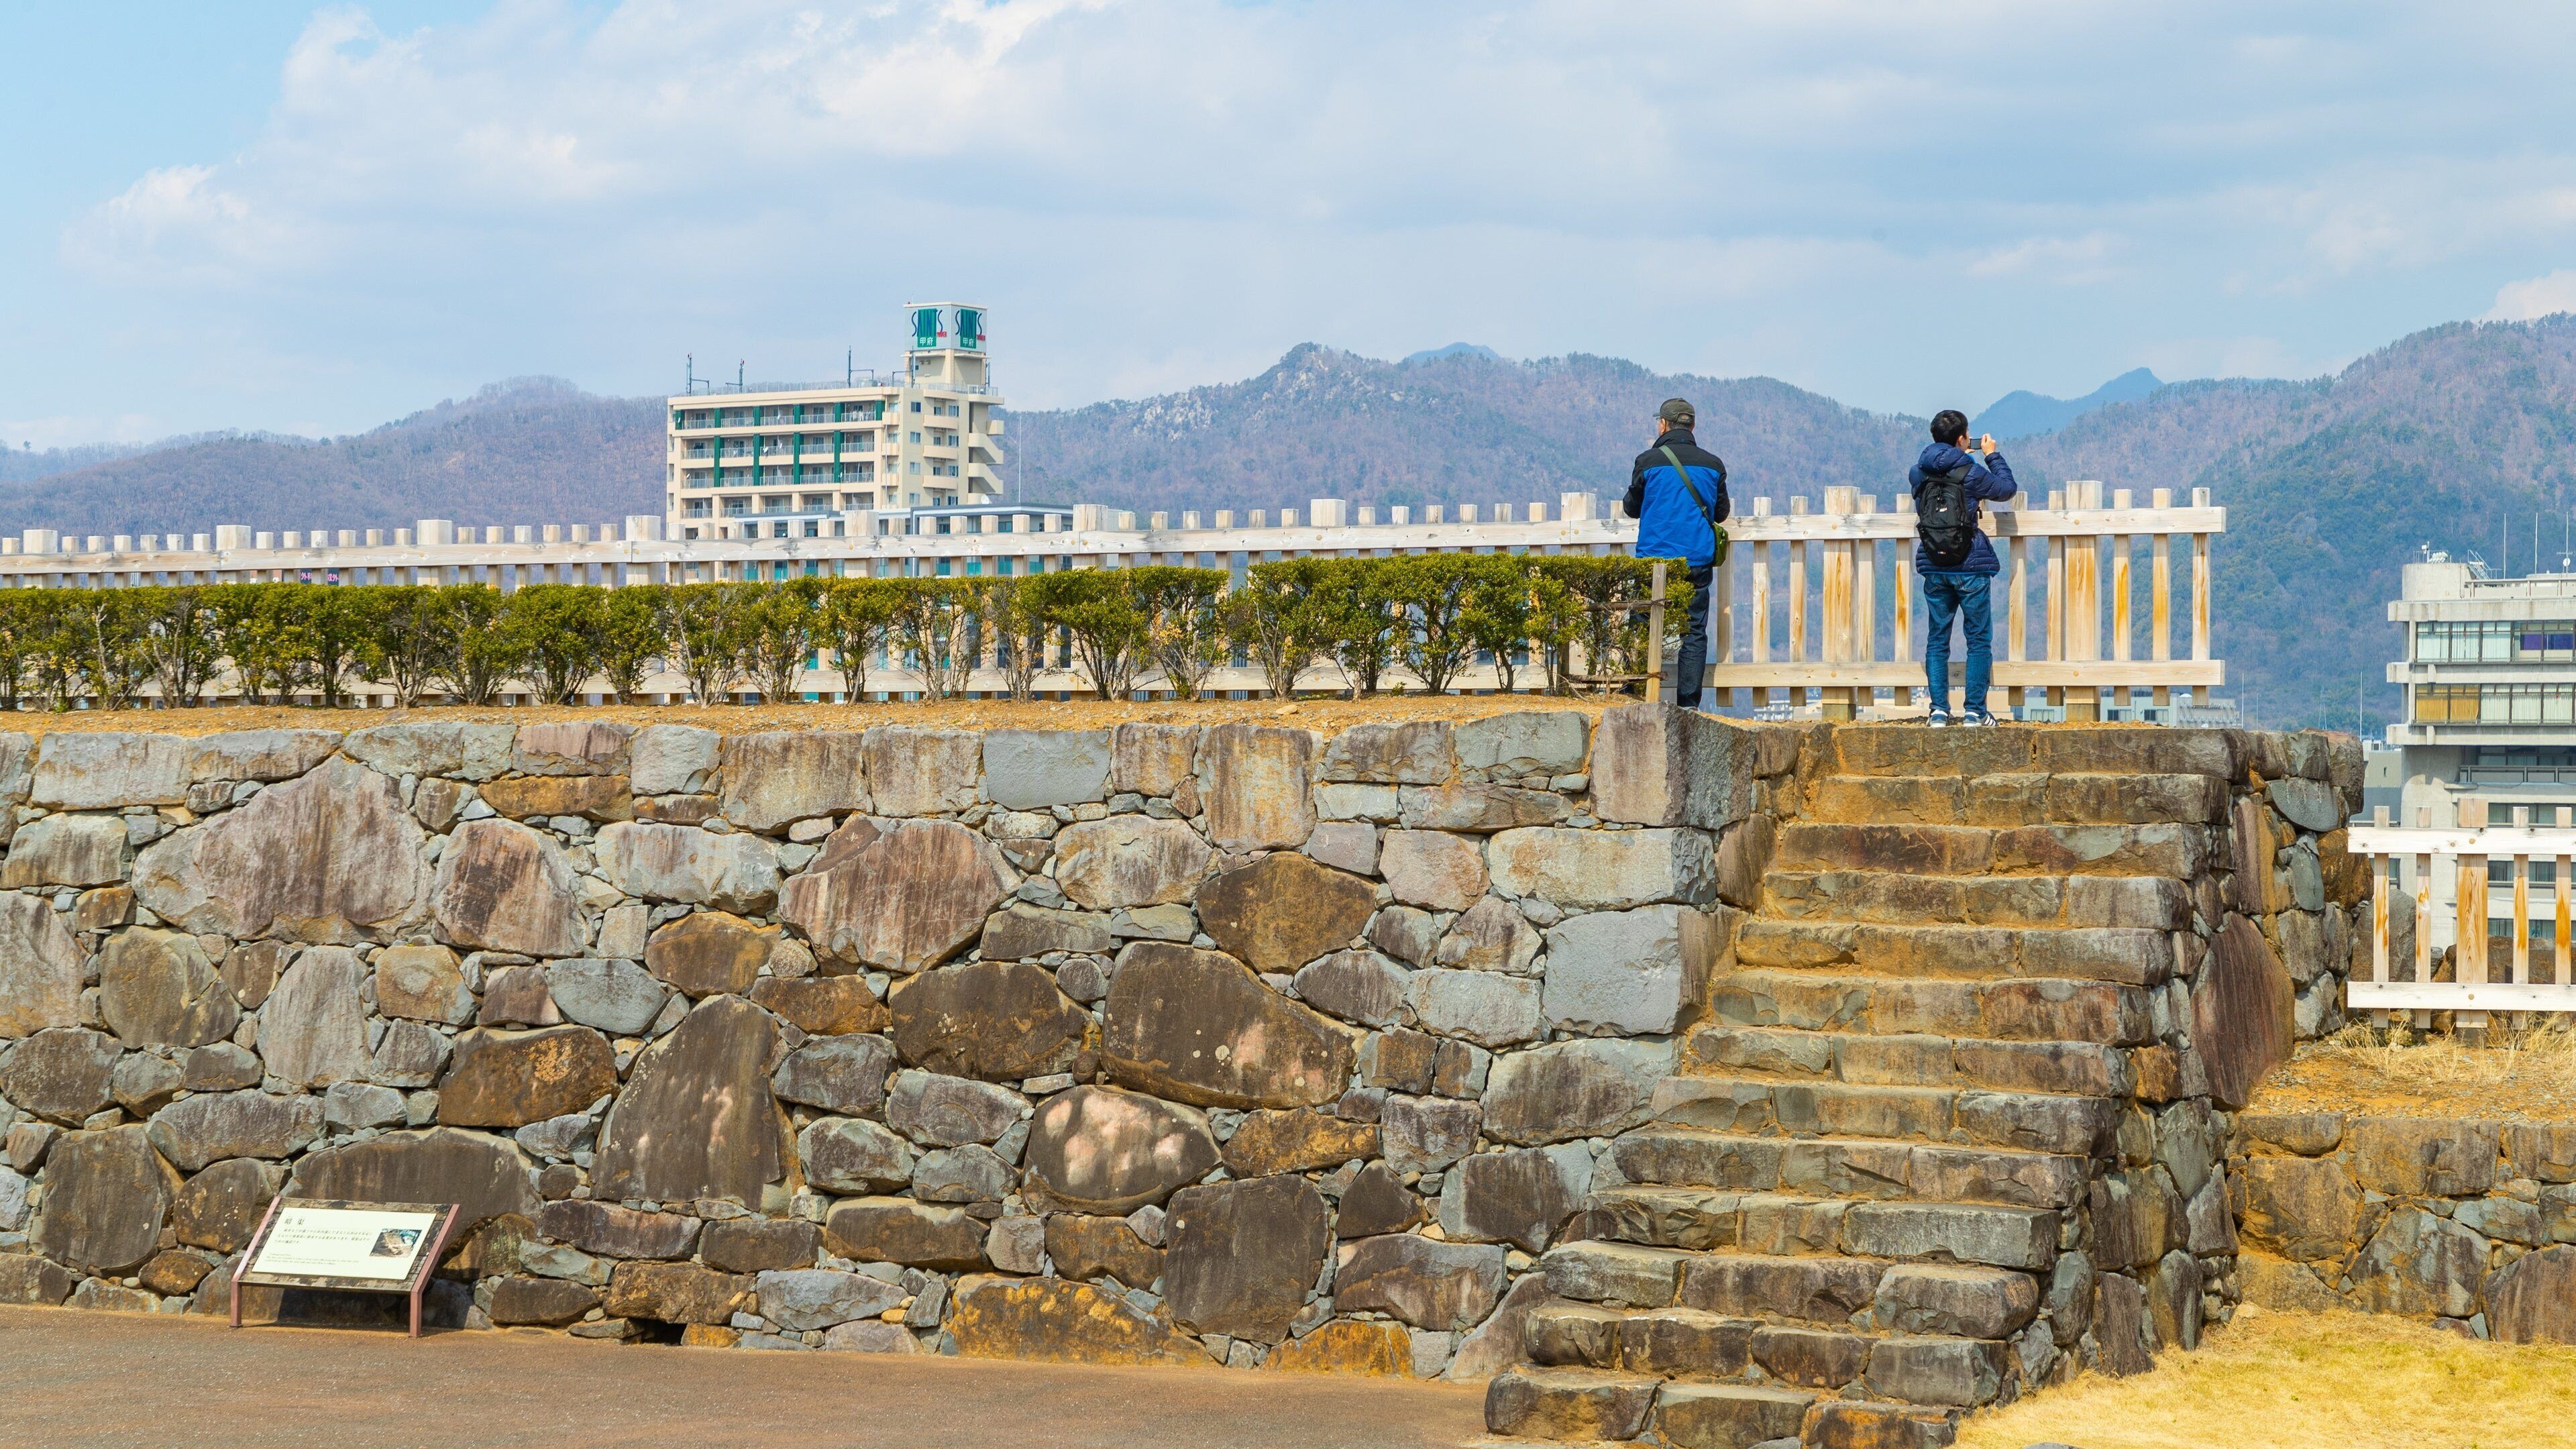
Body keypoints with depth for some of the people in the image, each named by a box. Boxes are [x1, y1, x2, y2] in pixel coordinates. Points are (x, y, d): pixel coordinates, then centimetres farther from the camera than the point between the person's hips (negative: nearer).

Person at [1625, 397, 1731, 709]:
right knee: (1694, 633, 4)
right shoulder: (1712, 464, 4)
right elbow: (1721, 513, 15)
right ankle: (1688, 704, -1)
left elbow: (1632, 508, 9)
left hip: (1654, 558, -2)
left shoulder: (1648, 461, -3)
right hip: (1697, 561, 2)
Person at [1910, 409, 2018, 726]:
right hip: (1971, 568, -4)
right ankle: (1974, 711, 0)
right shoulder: (1972, 473, -9)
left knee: (1937, 639, 9)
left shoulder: (1918, 472, 3)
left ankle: (1939, 710, 4)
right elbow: (2008, 488, 6)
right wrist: (1992, 456, 18)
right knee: (1979, 640, 4)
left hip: (1933, 568, 4)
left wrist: (1963, 458, 29)